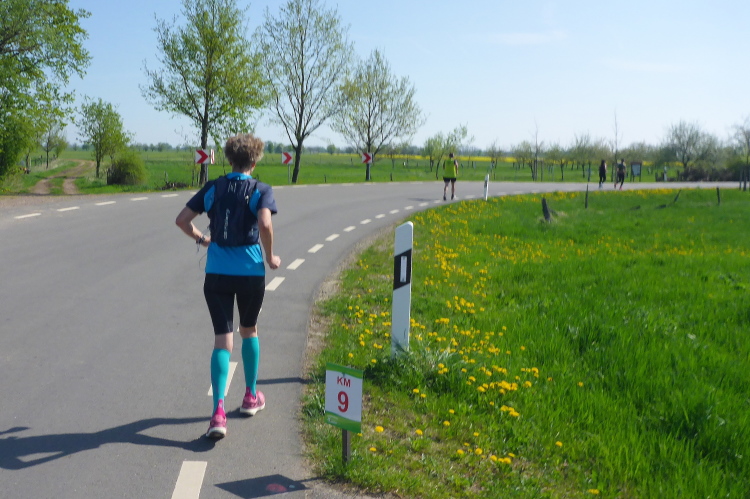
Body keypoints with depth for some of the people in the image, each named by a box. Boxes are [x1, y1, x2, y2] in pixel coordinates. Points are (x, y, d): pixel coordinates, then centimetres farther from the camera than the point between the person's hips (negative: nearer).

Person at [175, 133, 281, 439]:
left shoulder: (213, 188, 5)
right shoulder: (261, 191, -5)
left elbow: (182, 220, 1)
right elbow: (265, 224, -21)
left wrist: (201, 239, 18)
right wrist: (270, 258, -7)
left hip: (217, 274, 1)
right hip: (251, 272, -1)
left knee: (222, 340, 2)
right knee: (249, 331, 21)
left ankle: (218, 412, -12)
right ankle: (251, 397, 34)